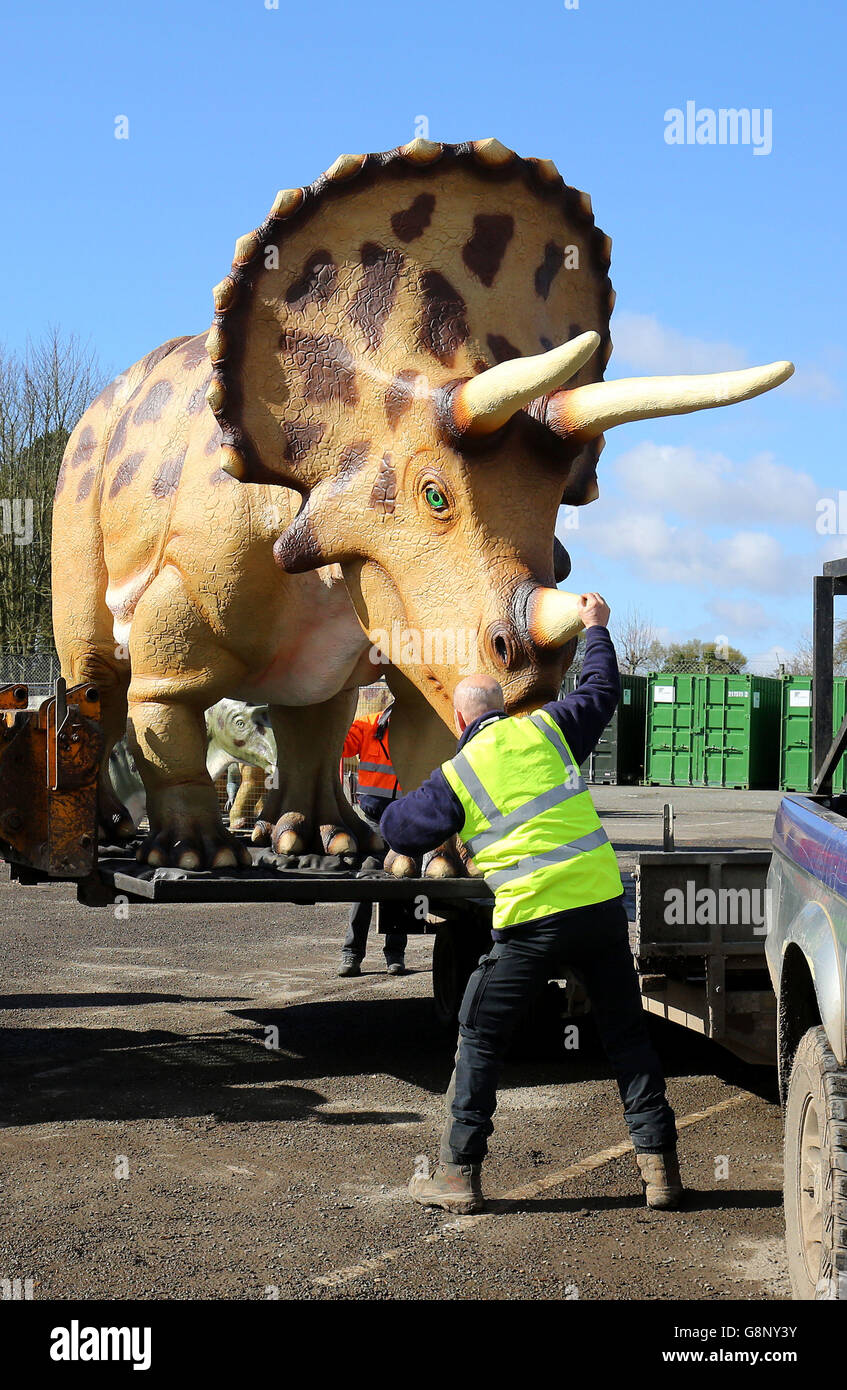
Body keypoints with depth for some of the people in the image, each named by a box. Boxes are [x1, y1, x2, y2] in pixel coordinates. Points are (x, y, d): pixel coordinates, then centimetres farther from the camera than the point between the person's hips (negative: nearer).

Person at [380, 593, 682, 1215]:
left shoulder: (457, 775, 1)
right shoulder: (545, 729, 8)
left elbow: (399, 831, 8)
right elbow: (602, 691, 24)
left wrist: (405, 799, 31)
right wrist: (596, 628, 40)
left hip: (532, 922, -3)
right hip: (602, 904, 4)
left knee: (480, 1040, 10)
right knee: (627, 1036, 14)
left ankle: (460, 1174, 11)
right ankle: (660, 1166, 13)